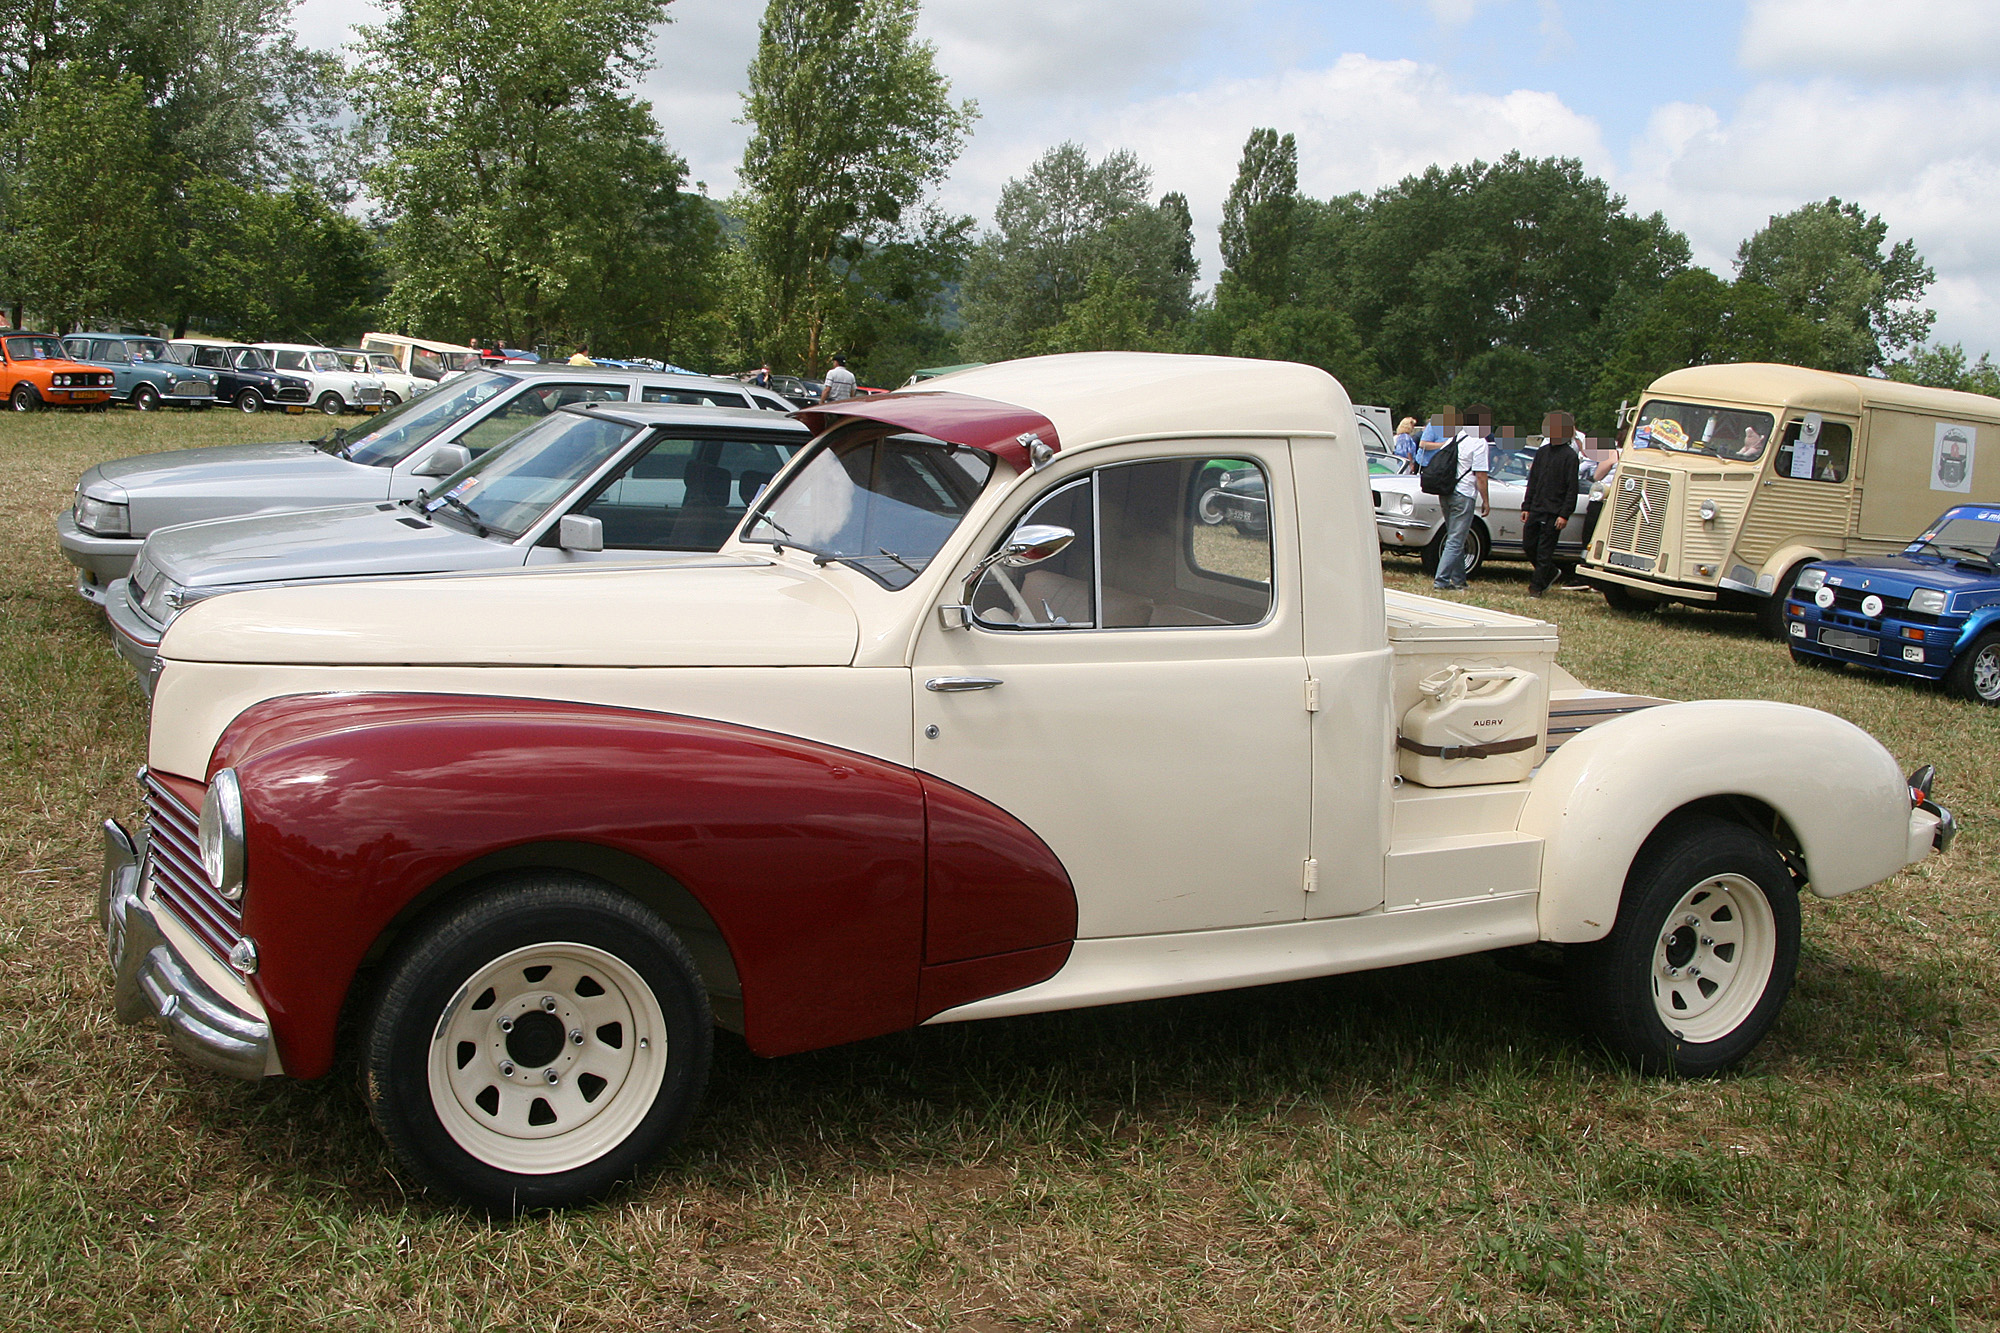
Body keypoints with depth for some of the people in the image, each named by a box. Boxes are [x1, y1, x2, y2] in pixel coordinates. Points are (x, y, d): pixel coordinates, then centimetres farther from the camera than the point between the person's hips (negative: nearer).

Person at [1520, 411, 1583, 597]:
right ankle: (1550, 573, 28)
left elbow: (1572, 489, -8)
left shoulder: (1570, 456, -6)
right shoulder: (1542, 452, 12)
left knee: (1544, 551, -2)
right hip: (1536, 509, 6)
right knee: (1528, 545, 8)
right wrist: (1526, 507, 13)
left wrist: (1565, 514, -14)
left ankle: (1536, 586, 7)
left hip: (1553, 512, -6)